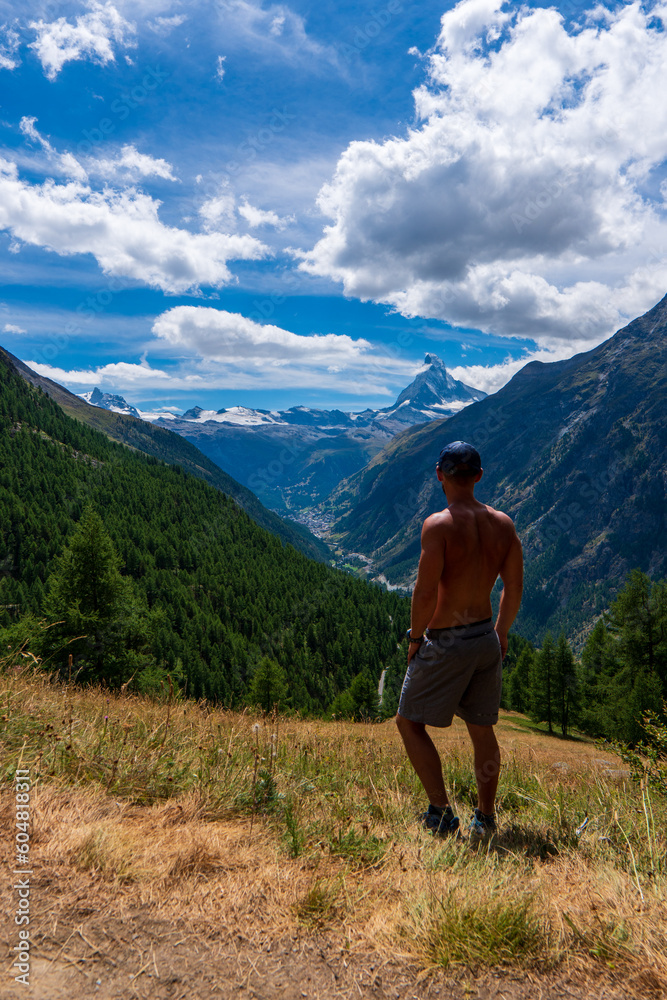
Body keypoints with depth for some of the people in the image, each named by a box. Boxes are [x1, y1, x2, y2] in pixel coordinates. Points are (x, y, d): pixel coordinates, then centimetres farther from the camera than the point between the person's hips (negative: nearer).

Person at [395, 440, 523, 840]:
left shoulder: (438, 524, -18)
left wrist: (415, 636, -5)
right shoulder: (503, 523, 1)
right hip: (486, 639, 6)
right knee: (482, 730, 20)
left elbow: (426, 592, -21)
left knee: (410, 722, 12)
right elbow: (515, 588, 6)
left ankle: (442, 812, 11)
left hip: (446, 643, -6)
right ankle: (486, 818, 30)